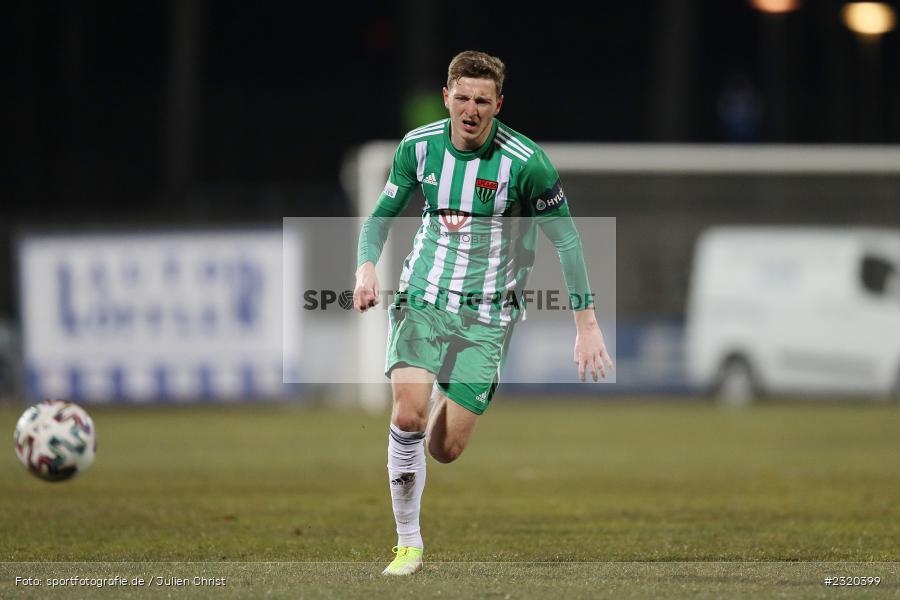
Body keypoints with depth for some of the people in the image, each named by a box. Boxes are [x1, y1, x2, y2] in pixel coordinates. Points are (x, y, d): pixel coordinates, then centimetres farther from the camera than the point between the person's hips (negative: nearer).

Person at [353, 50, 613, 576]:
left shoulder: (525, 162, -12)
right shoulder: (419, 145, -3)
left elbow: (566, 239, -5)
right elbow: (383, 213, 12)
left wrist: (587, 325, -7)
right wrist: (367, 266, -8)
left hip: (486, 315, -1)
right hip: (422, 298, 1)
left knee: (445, 450, -5)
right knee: (407, 414, -21)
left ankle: (445, 397, 33)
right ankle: (409, 544, -5)